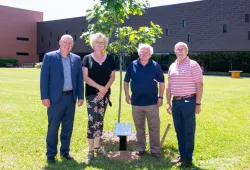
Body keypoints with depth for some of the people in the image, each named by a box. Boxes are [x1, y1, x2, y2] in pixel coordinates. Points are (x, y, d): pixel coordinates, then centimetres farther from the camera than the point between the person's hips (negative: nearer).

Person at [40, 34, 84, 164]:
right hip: (55, 97, -4)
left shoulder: (76, 59, 9)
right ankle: (51, 154, 16)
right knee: (53, 128, 3)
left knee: (68, 127, 11)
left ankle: (65, 151, 25)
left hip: (71, 97, 4)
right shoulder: (49, 57, -2)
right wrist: (44, 97, -12)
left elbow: (79, 79, 10)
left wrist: (80, 96, 5)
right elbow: (44, 78, -6)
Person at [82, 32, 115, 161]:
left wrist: (105, 89, -10)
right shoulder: (87, 58, -2)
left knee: (100, 120, 11)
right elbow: (85, 77, -8)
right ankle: (91, 150, 0)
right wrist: (99, 87, -17)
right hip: (91, 94, -3)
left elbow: (112, 76, 5)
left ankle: (97, 146, 23)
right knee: (92, 120, -8)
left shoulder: (109, 58, 6)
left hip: (105, 94, 3)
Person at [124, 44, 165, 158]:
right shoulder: (132, 65, 3)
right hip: (136, 102, 1)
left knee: (154, 127, 4)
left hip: (152, 102, -1)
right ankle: (140, 148, 25)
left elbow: (161, 82, 3)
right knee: (139, 127, 12)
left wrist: (160, 97, -3)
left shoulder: (155, 66, 0)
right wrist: (127, 94, 1)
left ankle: (155, 150, 15)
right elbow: (126, 81, 10)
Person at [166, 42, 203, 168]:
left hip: (189, 101, -6)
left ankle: (188, 159, 10)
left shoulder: (193, 65, -6)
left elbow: (199, 85, -9)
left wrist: (198, 103, -13)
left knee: (189, 131, 1)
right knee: (179, 131, 12)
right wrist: (168, 102, 11)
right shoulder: (172, 67, 12)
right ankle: (182, 155, 25)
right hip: (176, 102, 6)